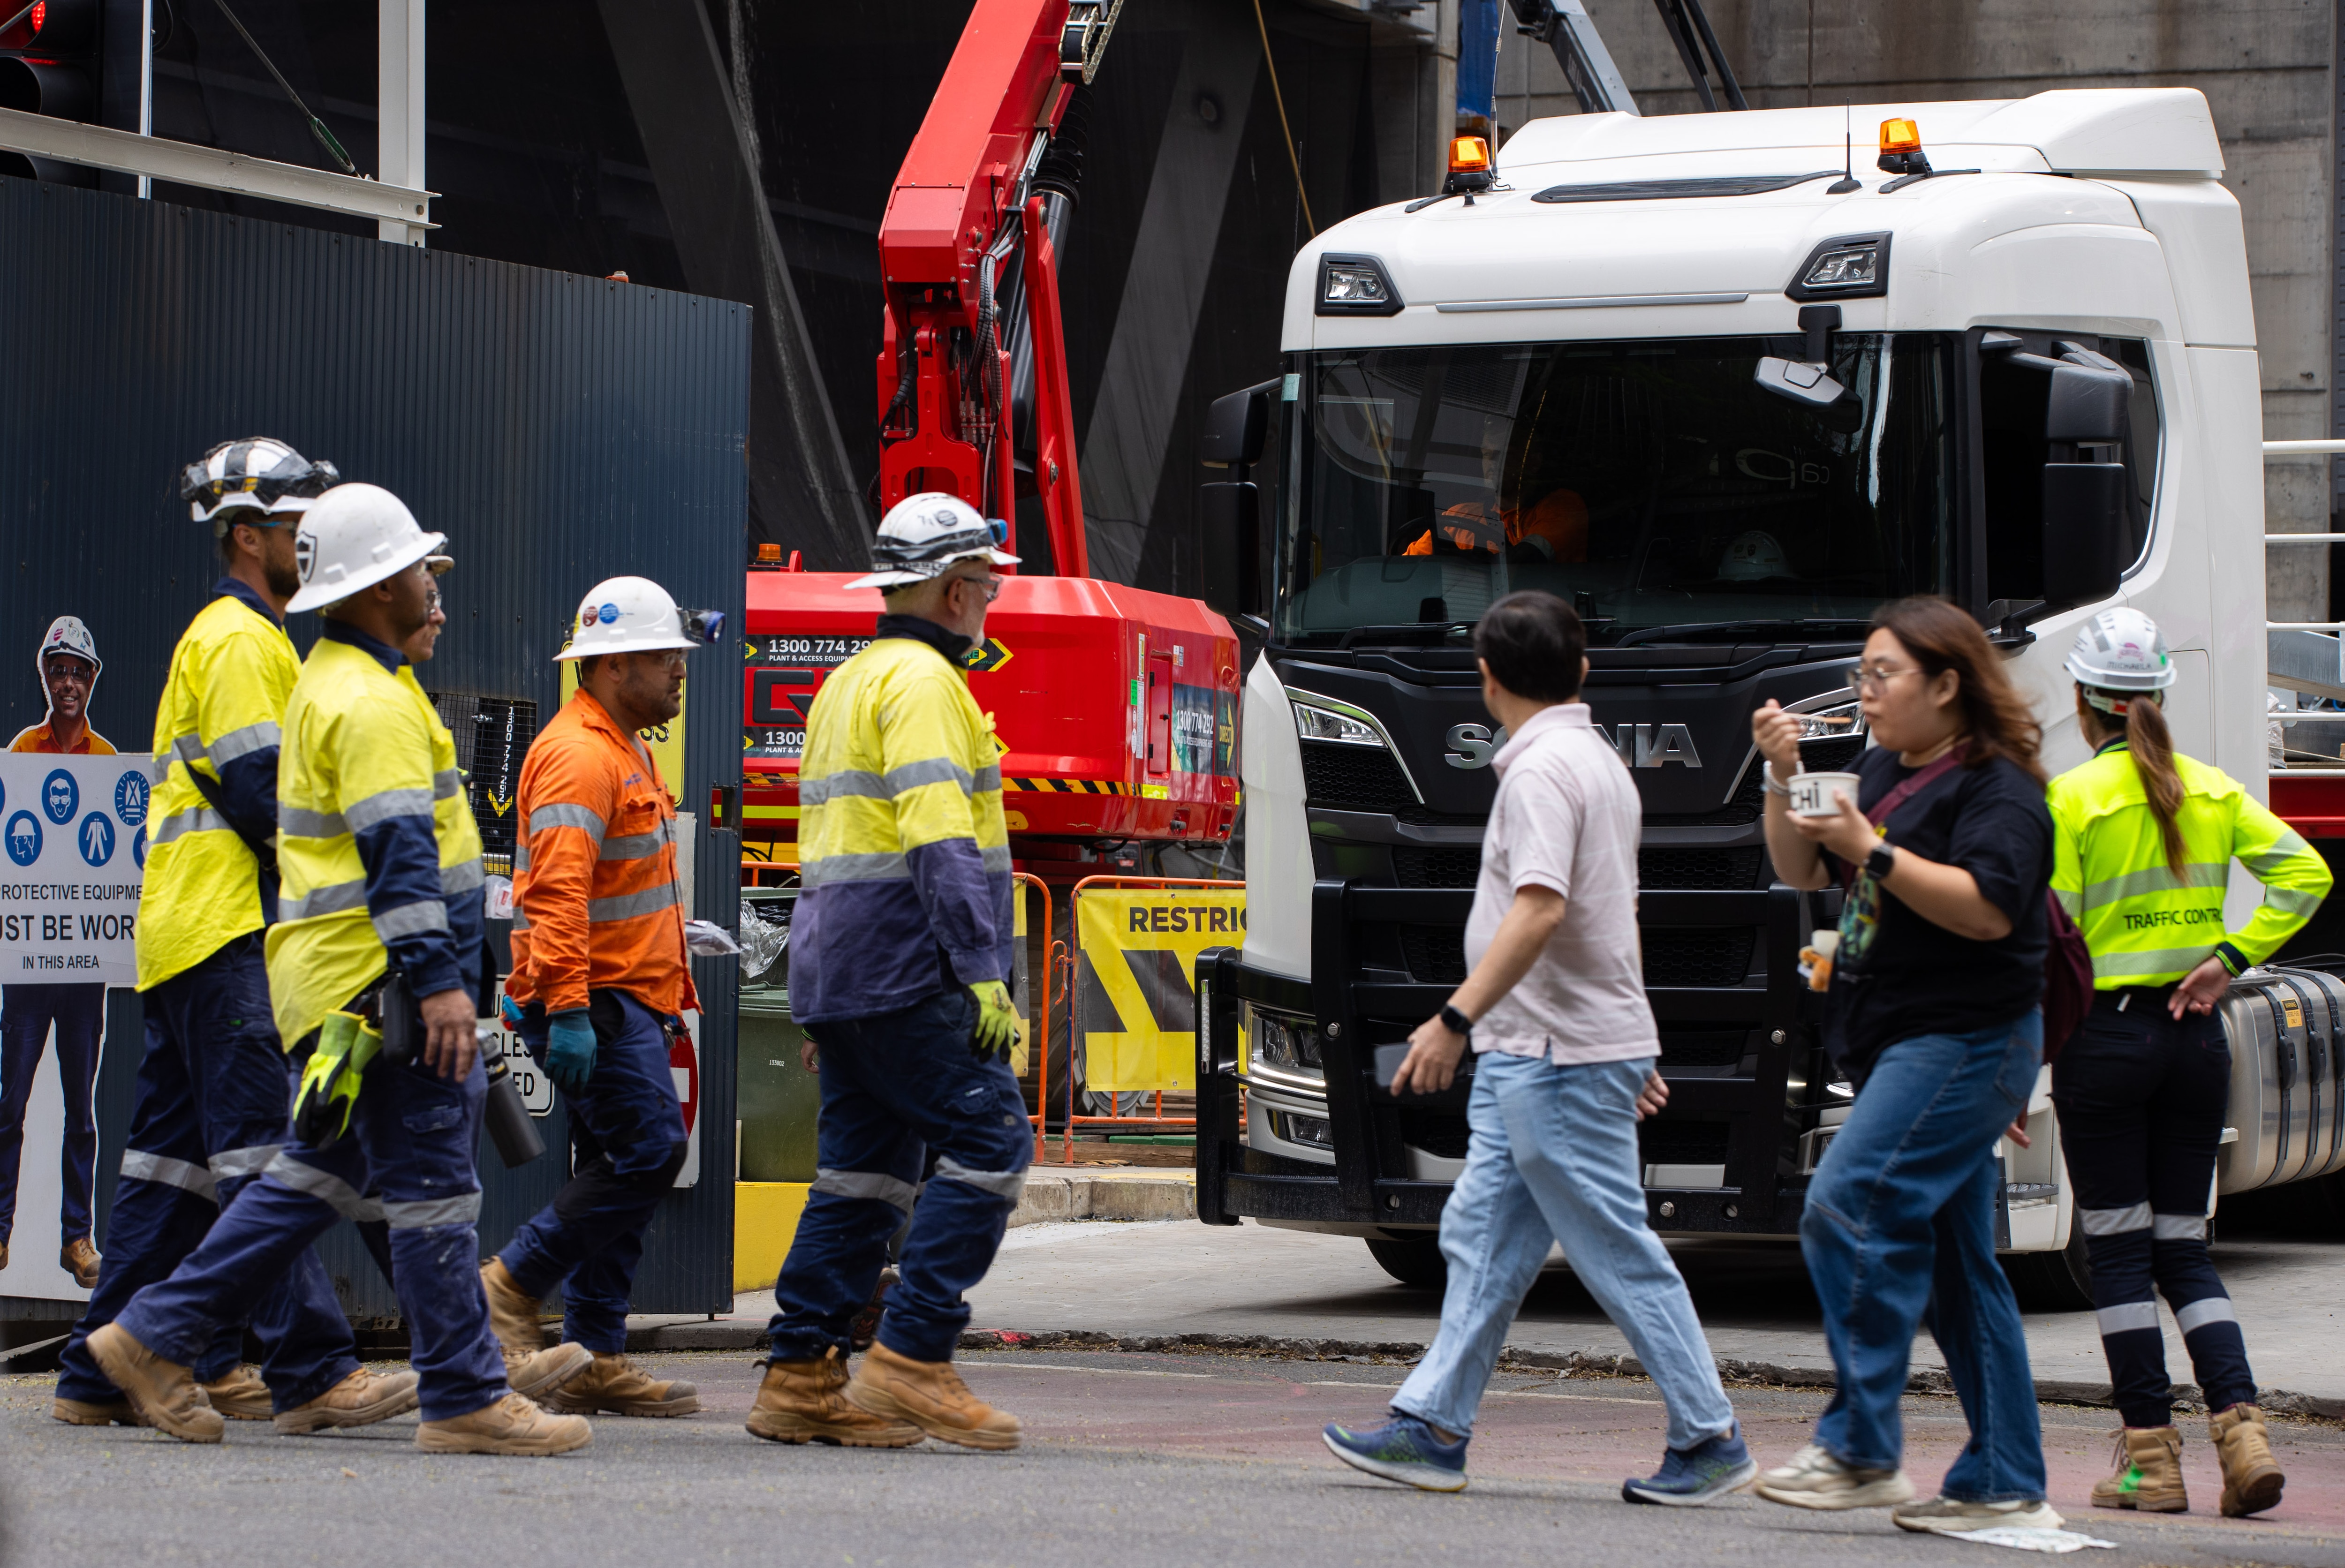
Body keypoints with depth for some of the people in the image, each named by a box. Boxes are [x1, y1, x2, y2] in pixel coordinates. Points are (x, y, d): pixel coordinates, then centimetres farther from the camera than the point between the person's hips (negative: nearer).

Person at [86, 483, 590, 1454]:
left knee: (318, 1176, 14)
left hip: (338, 976, 11)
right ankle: (464, 1399, -1)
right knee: (431, 1185, -5)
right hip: (384, 984, -11)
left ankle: (156, 1339, 15)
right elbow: (398, 850, -24)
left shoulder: (329, 681, 18)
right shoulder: (375, 704, -15)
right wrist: (438, 980, -27)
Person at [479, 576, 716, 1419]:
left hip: (629, 1000, 10)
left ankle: (595, 1357, 10)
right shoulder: (578, 755, -14)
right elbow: (558, 891, -24)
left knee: (621, 1171, 8)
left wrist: (672, 992, 26)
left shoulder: (627, 752, 20)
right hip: (595, 1002, -10)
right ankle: (512, 1282, -7)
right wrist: (568, 1007, -30)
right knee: (649, 1151, -15)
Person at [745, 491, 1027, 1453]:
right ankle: (911, 1359, -14)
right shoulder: (924, 681, -9)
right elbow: (937, 839, -20)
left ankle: (800, 1381, 7)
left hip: (839, 969, 10)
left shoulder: (847, 684, 23)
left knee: (863, 1168, 10)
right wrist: (982, 973, -22)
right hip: (908, 970, -10)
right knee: (989, 1139, -9)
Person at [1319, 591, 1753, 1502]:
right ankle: (1433, 1429, 10)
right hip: (1528, 1057, 10)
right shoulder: (1600, 760, 16)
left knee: (1619, 1256, -5)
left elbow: (1540, 910, -26)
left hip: (1558, 1059, -10)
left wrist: (1456, 1018, -28)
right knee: (1482, 1240, 9)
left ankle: (1710, 1441, 0)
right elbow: (1618, 915, 22)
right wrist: (1630, 1050, 27)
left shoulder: (1541, 768, -15)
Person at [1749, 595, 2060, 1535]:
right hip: (1904, 1048, 9)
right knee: (1955, 1263, 9)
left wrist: (1871, 852, -25)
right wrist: (1785, 779, 1)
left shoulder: (1997, 786, -11)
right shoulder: (1886, 772, 16)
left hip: (1964, 1043, -9)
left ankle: (1860, 1450, -18)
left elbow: (1988, 907, -23)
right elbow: (1801, 871, 16)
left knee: (1848, 1207, -20)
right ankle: (2007, 1488, 12)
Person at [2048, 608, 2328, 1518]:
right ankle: (2242, 1431, -5)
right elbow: (2305, 874, -1)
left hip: (2106, 1033, -5)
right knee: (2184, 1249, 11)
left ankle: (2150, 1458, 1)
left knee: (2119, 1252, 3)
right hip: (2197, 1036, 5)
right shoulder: (2213, 791, 6)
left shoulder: (2072, 800, -9)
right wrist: (2230, 959, -1)